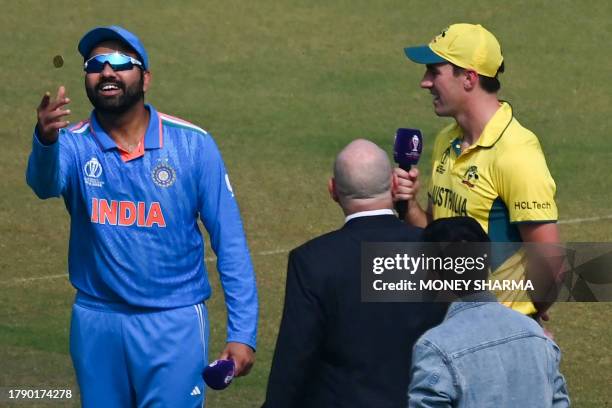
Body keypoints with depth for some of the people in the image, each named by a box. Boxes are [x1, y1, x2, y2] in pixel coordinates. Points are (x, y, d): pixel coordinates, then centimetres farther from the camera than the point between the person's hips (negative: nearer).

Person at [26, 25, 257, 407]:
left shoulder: (193, 144, -6)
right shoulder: (74, 145, -5)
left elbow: (230, 242, -5)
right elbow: (45, 181, -29)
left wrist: (242, 332, -11)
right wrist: (46, 140, -52)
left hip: (175, 322, -2)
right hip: (97, 322, 2)